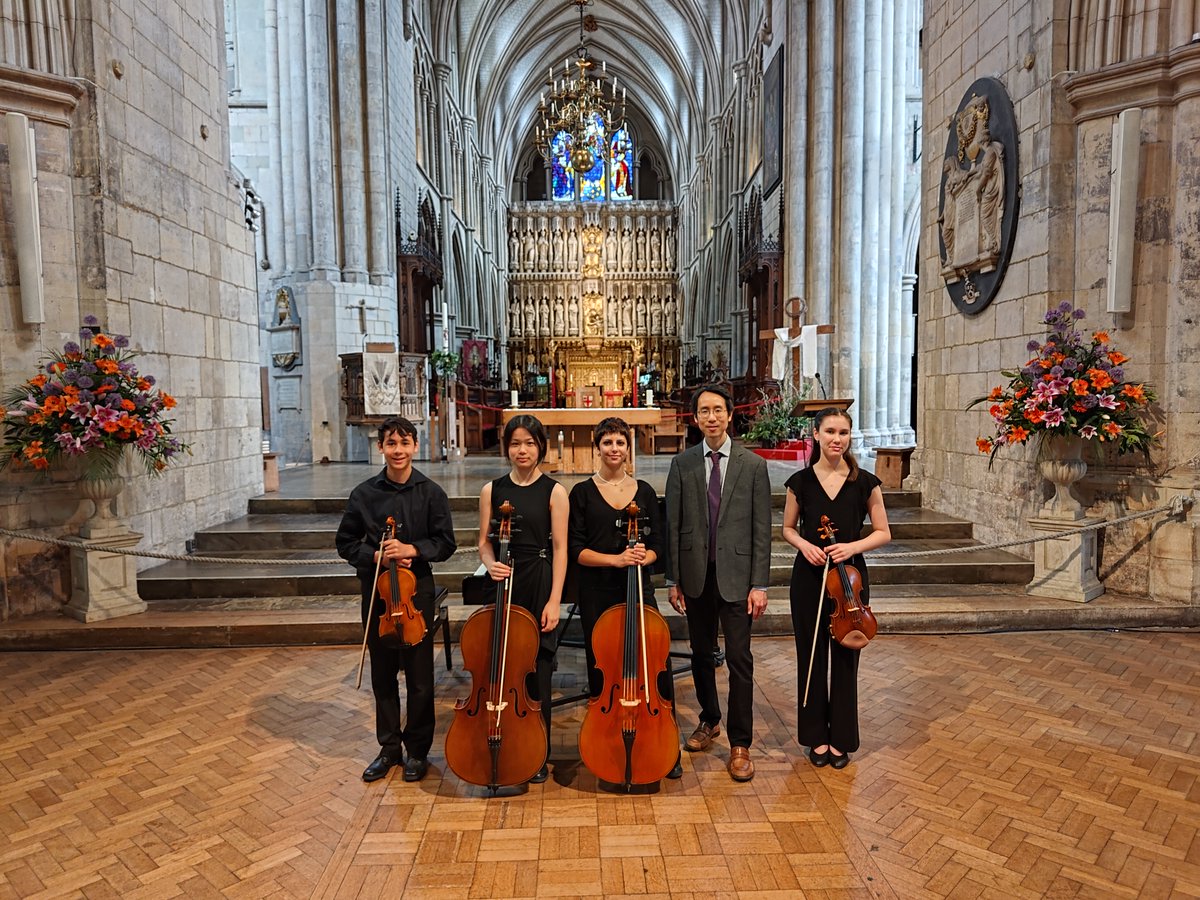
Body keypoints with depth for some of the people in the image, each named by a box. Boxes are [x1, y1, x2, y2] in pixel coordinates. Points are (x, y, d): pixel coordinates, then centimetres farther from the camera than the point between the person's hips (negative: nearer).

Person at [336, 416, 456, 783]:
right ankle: (389, 747, 30)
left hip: (416, 589, -1)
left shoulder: (431, 493, -5)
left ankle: (418, 749, 24)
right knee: (382, 673, 13)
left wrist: (412, 549, -18)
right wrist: (375, 556, -13)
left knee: (419, 674, 6)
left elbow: (445, 543, -2)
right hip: (376, 590, 2)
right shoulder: (364, 494, -2)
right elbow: (346, 543, 4)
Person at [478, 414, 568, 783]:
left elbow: (559, 548, -5)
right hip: (504, 586, 2)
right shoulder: (492, 490, 6)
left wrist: (554, 601, -10)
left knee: (537, 673, 4)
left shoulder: (553, 491, -2)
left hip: (539, 586, -2)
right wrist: (491, 564, -13)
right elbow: (485, 542, 9)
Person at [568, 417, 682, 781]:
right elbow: (575, 549, -4)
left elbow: (656, 545, 8)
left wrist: (642, 557, -15)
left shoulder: (644, 491, 7)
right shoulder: (582, 492, 1)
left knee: (657, 667, -3)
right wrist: (616, 559, -18)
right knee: (602, 670, 7)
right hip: (597, 593, -1)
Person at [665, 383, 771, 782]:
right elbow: (673, 524, 3)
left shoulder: (753, 465, -2)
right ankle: (709, 721, 37)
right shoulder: (682, 464, 2)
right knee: (701, 654, 15)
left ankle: (740, 744, 14)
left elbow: (761, 529, -3)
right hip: (696, 574, 2)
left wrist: (759, 584, -7)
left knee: (739, 659, 0)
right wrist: (673, 578, 1)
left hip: (736, 575, -2)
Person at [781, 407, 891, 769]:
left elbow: (883, 532, 2)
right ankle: (816, 736, 26)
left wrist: (853, 546, -15)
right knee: (812, 656, 9)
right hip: (809, 577, 1)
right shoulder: (800, 481, -2)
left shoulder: (865, 482, -4)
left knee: (845, 657, 8)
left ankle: (841, 738, 26)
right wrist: (804, 544, -12)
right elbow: (788, 528, 9)